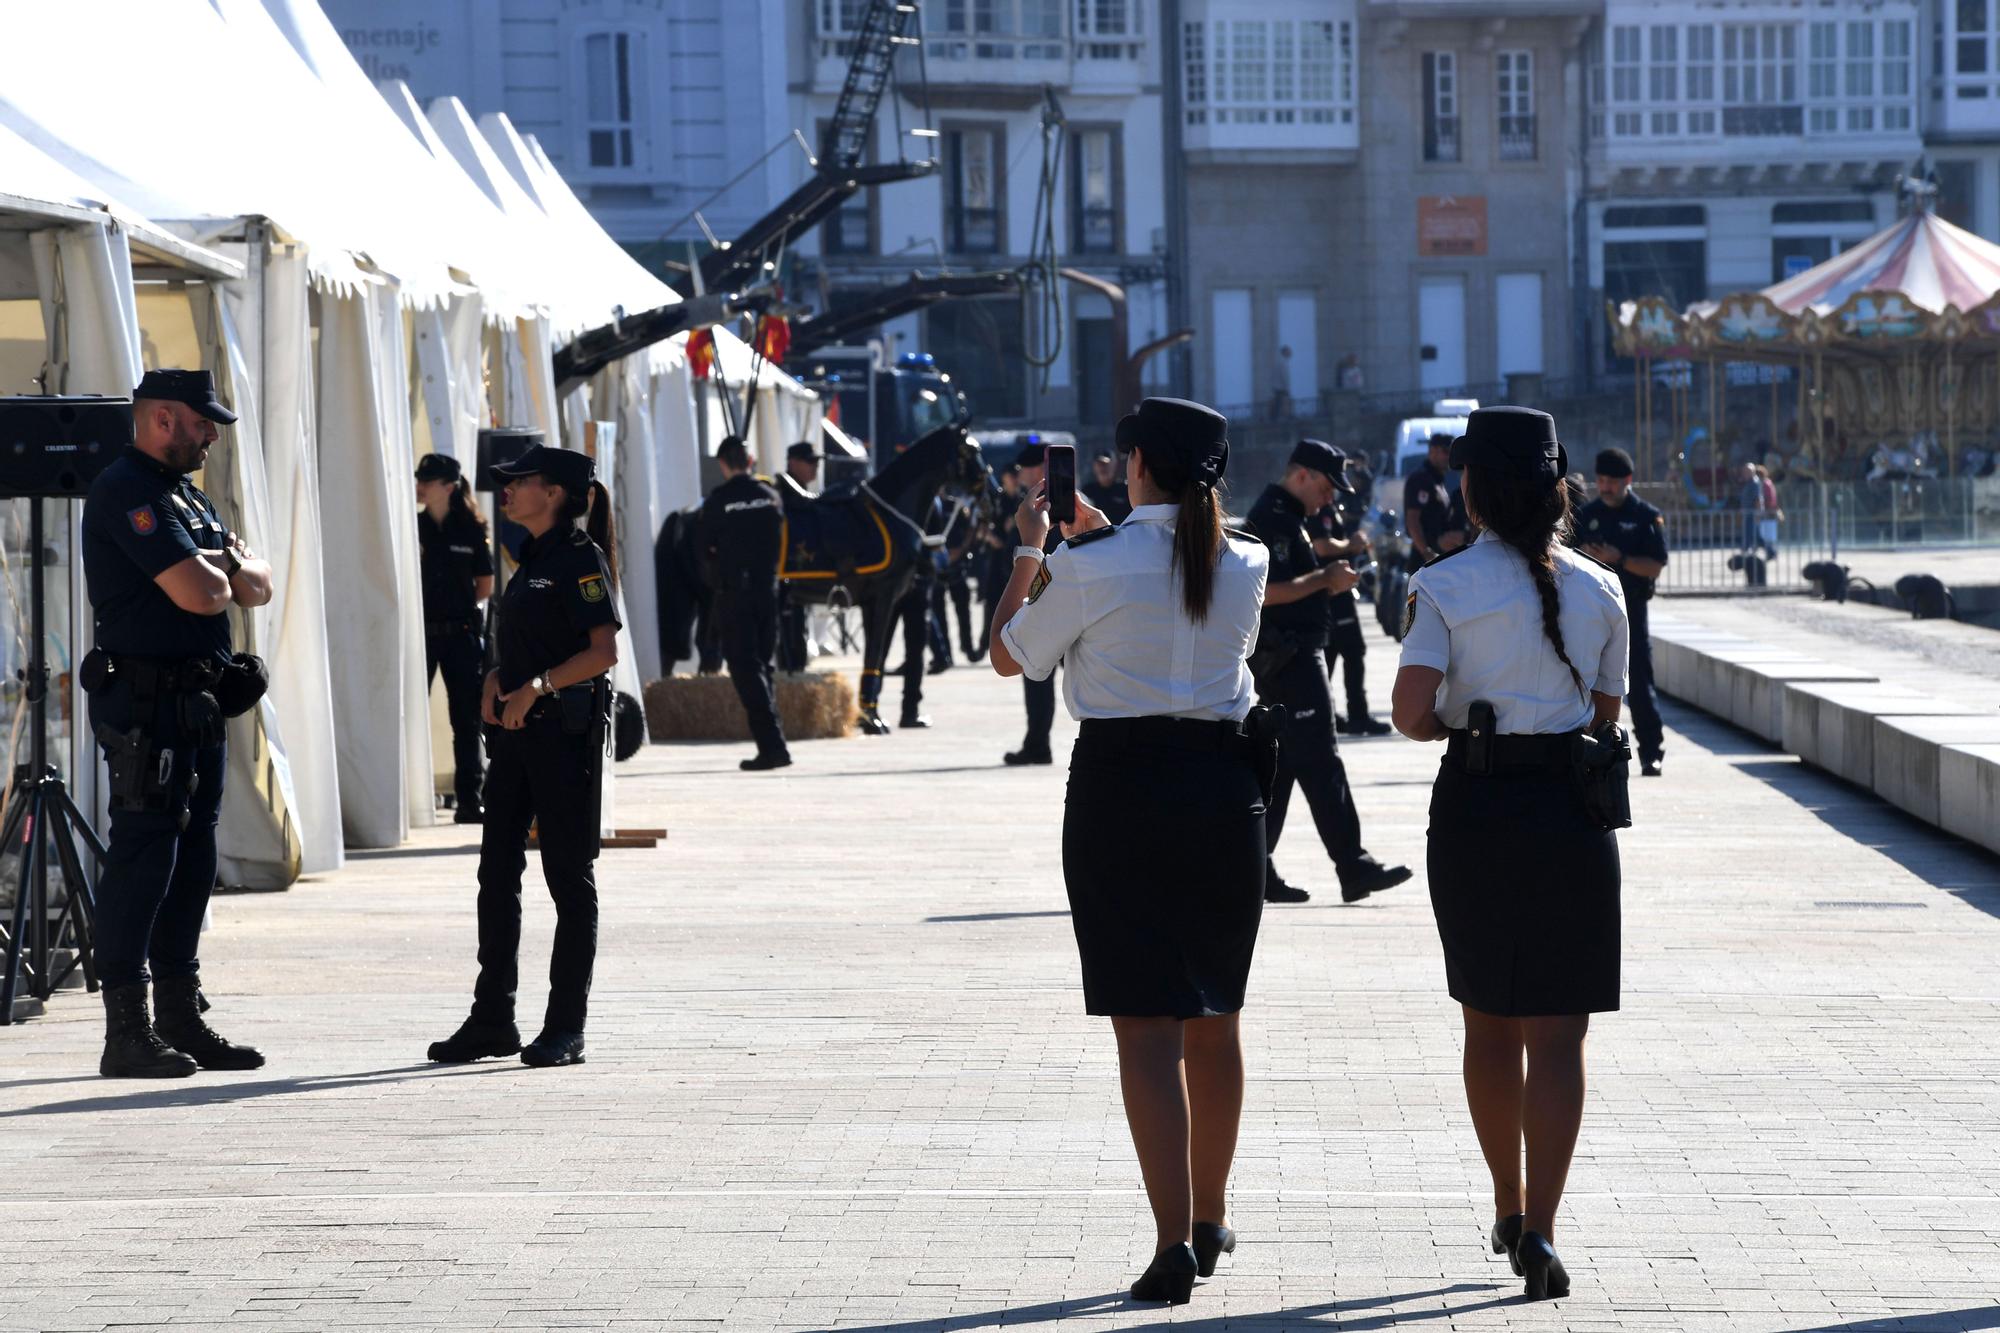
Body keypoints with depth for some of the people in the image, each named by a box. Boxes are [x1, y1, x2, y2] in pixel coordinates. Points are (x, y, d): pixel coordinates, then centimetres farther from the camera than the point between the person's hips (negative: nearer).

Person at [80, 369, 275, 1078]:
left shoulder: (186, 496, 20)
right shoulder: (127, 492, -12)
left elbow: (257, 584, 16)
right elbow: (196, 591, -22)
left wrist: (225, 567, -6)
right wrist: (226, 573, 0)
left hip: (199, 702, 10)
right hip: (147, 703, -10)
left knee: (192, 862, 12)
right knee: (142, 858, -9)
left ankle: (181, 1020, 18)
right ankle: (127, 1036, -8)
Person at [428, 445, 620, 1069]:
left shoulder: (582, 557, -10)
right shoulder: (534, 557, 16)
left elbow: (603, 652, -17)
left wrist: (537, 686, -23)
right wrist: (497, 681, 6)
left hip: (567, 729, -9)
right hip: (517, 729, 9)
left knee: (569, 877, -3)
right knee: (497, 871, 8)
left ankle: (566, 1028, 1)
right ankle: (492, 1020, 14)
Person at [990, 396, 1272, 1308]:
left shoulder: (1091, 569, -11)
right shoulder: (1243, 568, 2)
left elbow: (1010, 656, 4)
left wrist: (1028, 552, 16)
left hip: (1120, 793, -4)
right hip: (1224, 787, 4)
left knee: (1146, 1027, -4)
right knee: (1215, 1016, 16)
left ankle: (1175, 1243, -11)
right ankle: (1210, 1222, 29)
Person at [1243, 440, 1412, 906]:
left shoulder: (1283, 518, 19)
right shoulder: (1274, 519, -15)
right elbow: (1268, 591, -23)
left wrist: (1326, 577, 11)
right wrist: (1325, 579, -14)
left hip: (1284, 655, 11)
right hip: (1289, 654, -11)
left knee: (1277, 766, 10)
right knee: (1319, 764, -9)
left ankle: (1254, 872, 11)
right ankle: (1354, 868, -9)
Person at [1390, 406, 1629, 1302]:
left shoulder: (1443, 587, -8)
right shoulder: (1598, 589, 0)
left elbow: (1412, 715, -14)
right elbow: (1606, 714, 8)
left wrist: (1456, 723, 7)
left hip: (1474, 804, 0)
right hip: (1571, 812, 0)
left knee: (1488, 1022, 16)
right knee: (1557, 1032, 0)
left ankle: (1509, 1209, 27)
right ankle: (1538, 1226, -12)